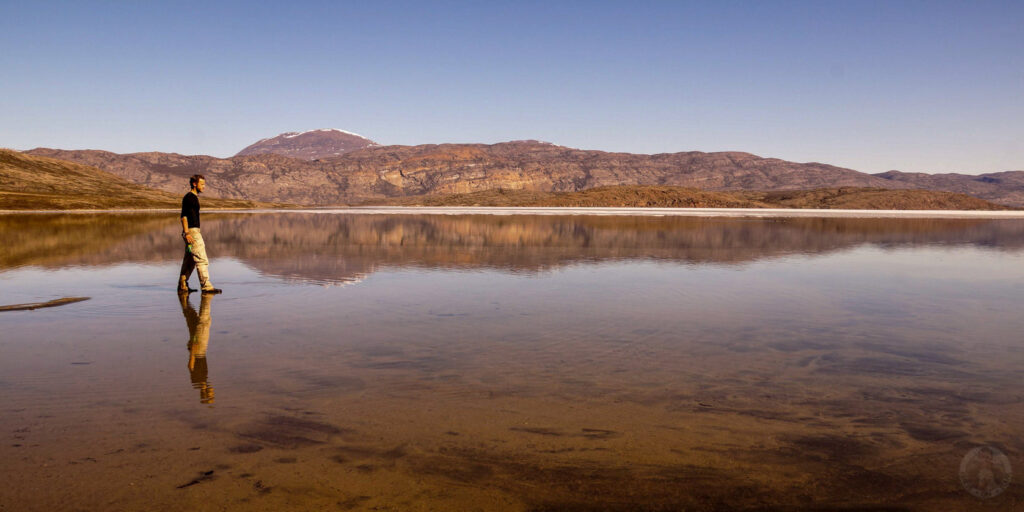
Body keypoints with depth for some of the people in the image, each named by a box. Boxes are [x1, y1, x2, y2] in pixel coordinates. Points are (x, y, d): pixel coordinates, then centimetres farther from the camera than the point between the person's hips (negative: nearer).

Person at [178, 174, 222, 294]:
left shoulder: (194, 197, 19)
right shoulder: (189, 197, -11)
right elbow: (183, 216, -18)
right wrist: (186, 233, -24)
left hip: (194, 231, 10)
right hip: (191, 231, -10)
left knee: (189, 261, 12)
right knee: (201, 259, -11)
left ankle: (182, 286, 16)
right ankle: (206, 286, -12)